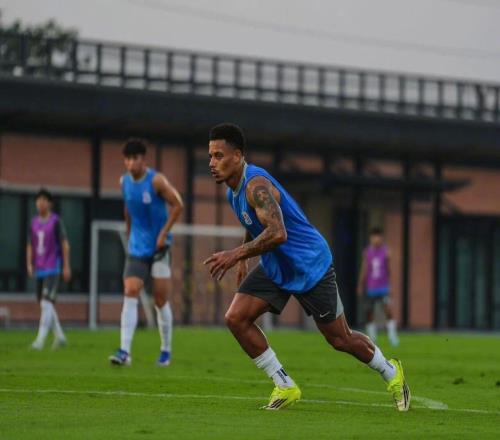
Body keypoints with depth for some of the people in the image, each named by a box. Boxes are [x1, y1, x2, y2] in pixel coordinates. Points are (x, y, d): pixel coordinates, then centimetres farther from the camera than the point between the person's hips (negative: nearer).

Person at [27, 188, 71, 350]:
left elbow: (65, 244, -3)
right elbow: (30, 246, 15)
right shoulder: (34, 223, 10)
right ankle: (59, 336, 23)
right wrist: (29, 265, 3)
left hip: (53, 269, -6)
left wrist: (66, 267, -6)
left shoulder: (56, 221, -5)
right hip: (39, 270, 6)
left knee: (46, 303, -17)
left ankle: (40, 339, -21)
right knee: (46, 306, 10)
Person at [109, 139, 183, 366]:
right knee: (130, 293, -12)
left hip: (159, 247, -4)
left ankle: (166, 350, 18)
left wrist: (163, 234, -13)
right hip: (137, 248, 4)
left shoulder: (156, 180, -13)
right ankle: (125, 351, -20)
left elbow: (177, 205, -9)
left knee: (161, 299, 1)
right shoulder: (124, 182, 3)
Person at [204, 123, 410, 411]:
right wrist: (242, 258, 19)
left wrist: (236, 255, -37)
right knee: (236, 318, -10)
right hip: (274, 268, 8)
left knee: (340, 340, 4)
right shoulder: (233, 188, 2)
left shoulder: (256, 185, -27)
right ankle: (286, 387, -1)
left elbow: (277, 233, -40)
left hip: (310, 266, -8)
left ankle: (391, 372, 31)